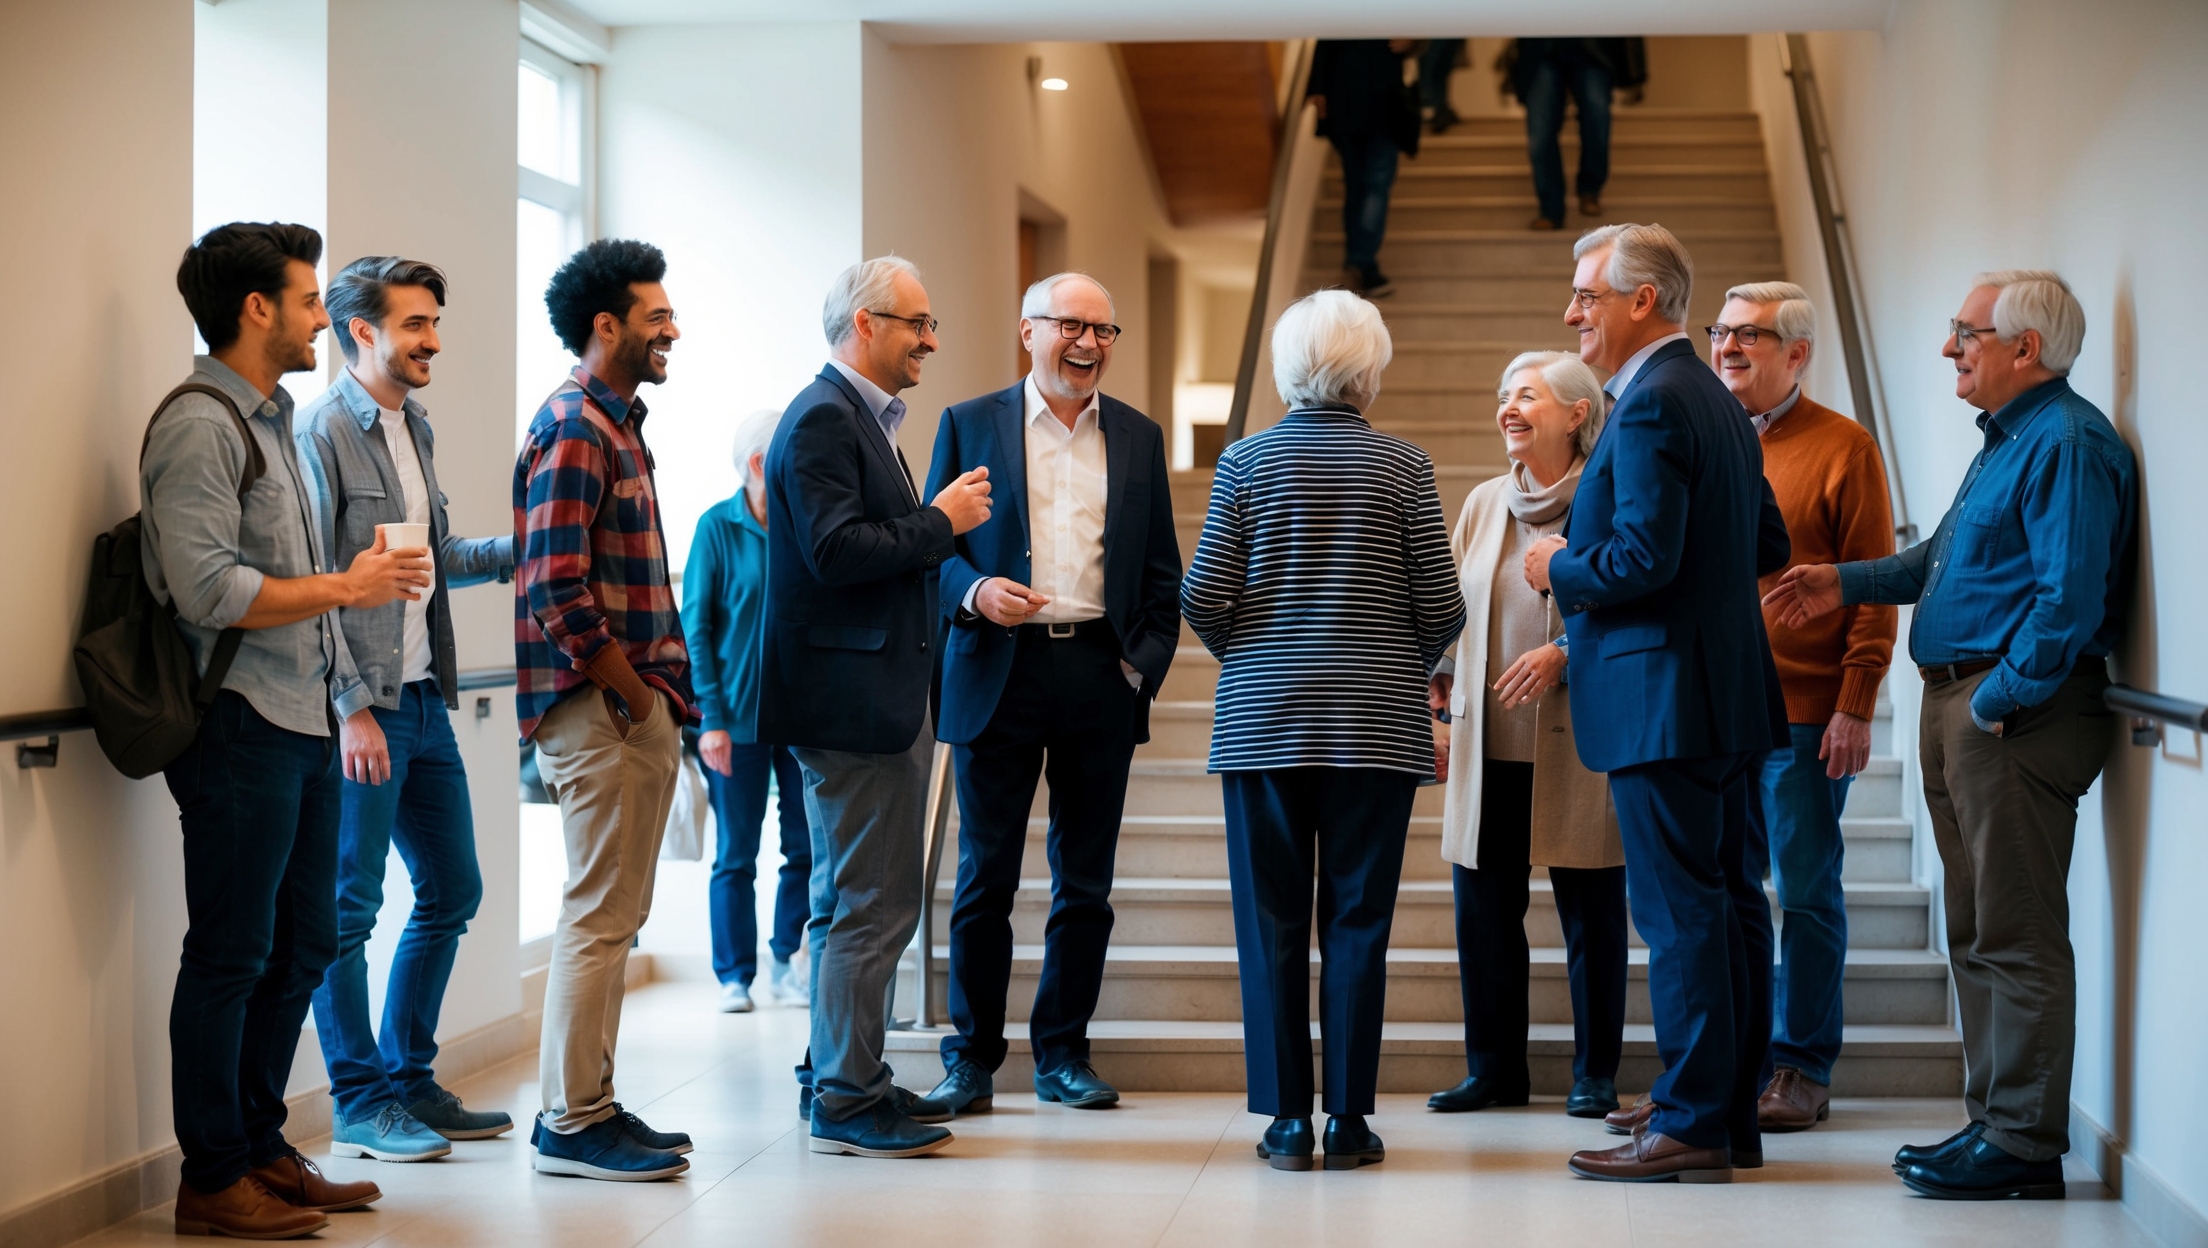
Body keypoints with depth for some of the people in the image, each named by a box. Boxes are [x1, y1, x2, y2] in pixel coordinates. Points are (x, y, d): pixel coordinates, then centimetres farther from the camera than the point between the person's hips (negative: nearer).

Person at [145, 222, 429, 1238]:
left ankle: (260, 1147, 24)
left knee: (302, 945, 14)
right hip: (241, 725, -10)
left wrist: (364, 575, 8)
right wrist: (345, 589, -15)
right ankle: (212, 1180, 5)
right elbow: (208, 590, -21)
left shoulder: (270, 420, 19)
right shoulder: (199, 425, -12)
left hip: (302, 721, 10)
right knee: (230, 956, -3)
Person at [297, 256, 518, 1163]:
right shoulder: (323, 432, -11)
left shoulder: (413, 429, 15)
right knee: (348, 907, -1)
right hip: (362, 707, -9)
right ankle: (360, 1105, 8)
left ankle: (408, 1083, 24)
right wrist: (352, 706, -19)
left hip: (424, 699, 9)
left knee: (452, 890, 13)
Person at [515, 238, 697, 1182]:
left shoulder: (617, 424, 18)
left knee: (612, 915, 14)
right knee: (600, 915, -6)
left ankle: (584, 1105, 20)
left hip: (635, 706, 10)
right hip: (599, 707, -10)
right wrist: (639, 697, -15)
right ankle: (572, 1123, -1)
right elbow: (558, 591, -21)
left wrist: (663, 696, 12)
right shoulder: (573, 428, -13)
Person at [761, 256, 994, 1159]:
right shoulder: (823, 418, -14)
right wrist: (941, 521, -14)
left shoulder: (861, 417, 18)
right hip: (849, 700, -11)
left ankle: (839, 1077, 26)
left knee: (852, 899, 17)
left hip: (881, 696, 11)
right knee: (869, 905, -7)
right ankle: (846, 1102, -1)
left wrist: (940, 524, 7)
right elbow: (837, 550, -23)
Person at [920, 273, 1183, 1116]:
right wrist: (974, 591, -15)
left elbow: (1162, 571, 14)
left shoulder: (1139, 438, 13)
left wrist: (1144, 664, 1)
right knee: (984, 879, 1)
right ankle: (972, 1057, 9)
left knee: (1085, 883, 6)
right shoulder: (969, 426, 6)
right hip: (999, 675, -2)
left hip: (1099, 677, 2)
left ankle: (1063, 1054, 15)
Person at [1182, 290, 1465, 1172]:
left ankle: (1287, 1121, 5)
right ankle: (1348, 1122, 5)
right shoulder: (1403, 466, -1)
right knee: (1357, 919, 4)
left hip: (1262, 720, 1)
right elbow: (1441, 609, -2)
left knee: (1271, 921, 5)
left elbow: (1203, 599, -2)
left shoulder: (1247, 461, 0)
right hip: (1376, 725, 0)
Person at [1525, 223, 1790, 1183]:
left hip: (1663, 697, -10)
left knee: (1680, 915, -7)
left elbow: (1643, 558, -24)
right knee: (1731, 904, 12)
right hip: (1726, 695, 10)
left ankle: (1690, 1130, -3)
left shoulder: (1650, 404, -16)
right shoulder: (1715, 400, 16)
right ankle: (1730, 1114, 19)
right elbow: (1768, 544, 20)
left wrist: (1559, 568, -7)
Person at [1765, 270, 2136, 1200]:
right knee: (1978, 933, 15)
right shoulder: (2008, 441, 18)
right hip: (1961, 707, 11)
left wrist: (2001, 700, -21)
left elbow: (2069, 598, -23)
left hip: (2016, 714, -11)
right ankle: (1995, 1122, 22)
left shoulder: (2067, 444, -15)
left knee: (2018, 938, -6)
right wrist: (1851, 583, 24)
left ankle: (2025, 1143, -2)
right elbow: (1948, 556, 30)